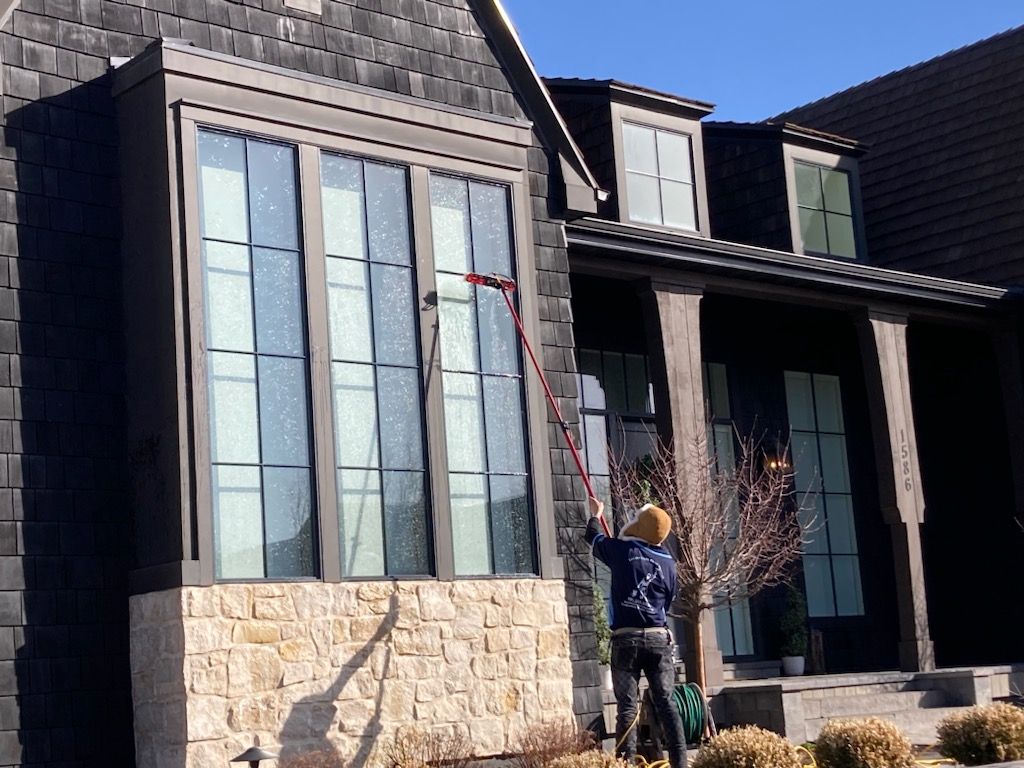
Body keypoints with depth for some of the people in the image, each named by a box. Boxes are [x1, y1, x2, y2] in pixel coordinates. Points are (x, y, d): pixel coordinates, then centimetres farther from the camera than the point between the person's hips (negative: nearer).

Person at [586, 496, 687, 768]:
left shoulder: (623, 551, -1)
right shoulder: (668, 562, 6)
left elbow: (594, 538, 19)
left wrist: (595, 515, 39)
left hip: (626, 638, -2)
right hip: (658, 638, 3)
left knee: (628, 706, -2)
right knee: (665, 703, 4)